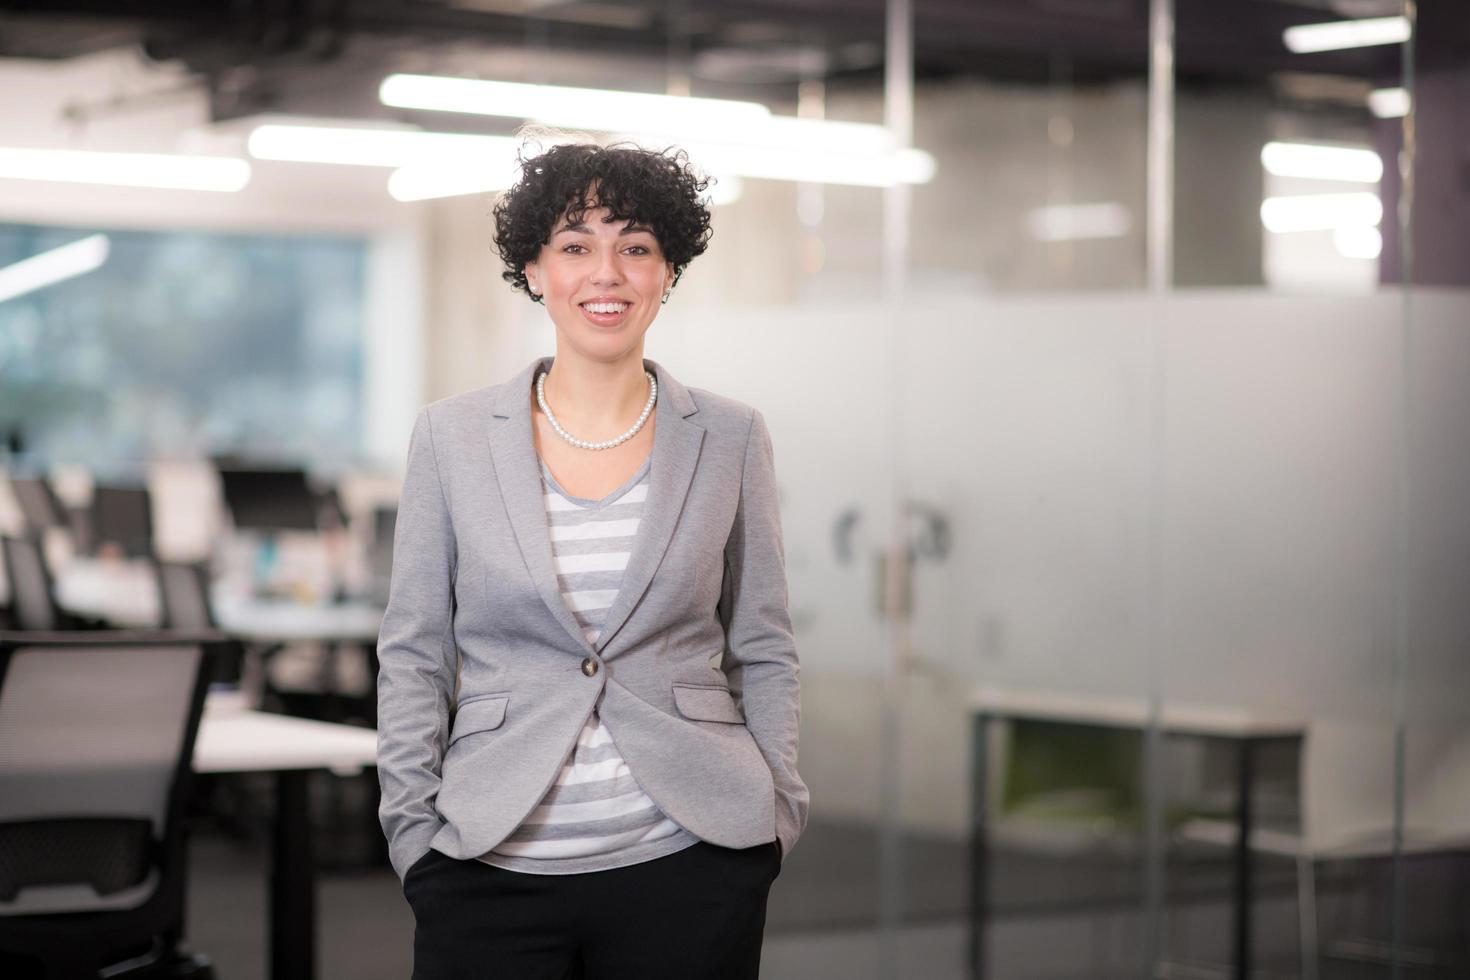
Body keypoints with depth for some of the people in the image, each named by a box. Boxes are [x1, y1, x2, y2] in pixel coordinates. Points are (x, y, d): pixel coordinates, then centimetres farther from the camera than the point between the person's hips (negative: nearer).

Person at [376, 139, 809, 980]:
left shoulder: (731, 439, 5)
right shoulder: (451, 437, 3)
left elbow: (764, 651, 10)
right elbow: (414, 655, 5)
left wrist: (778, 810, 1)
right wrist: (417, 829, -1)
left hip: (687, 867, 0)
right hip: (493, 870, 0)